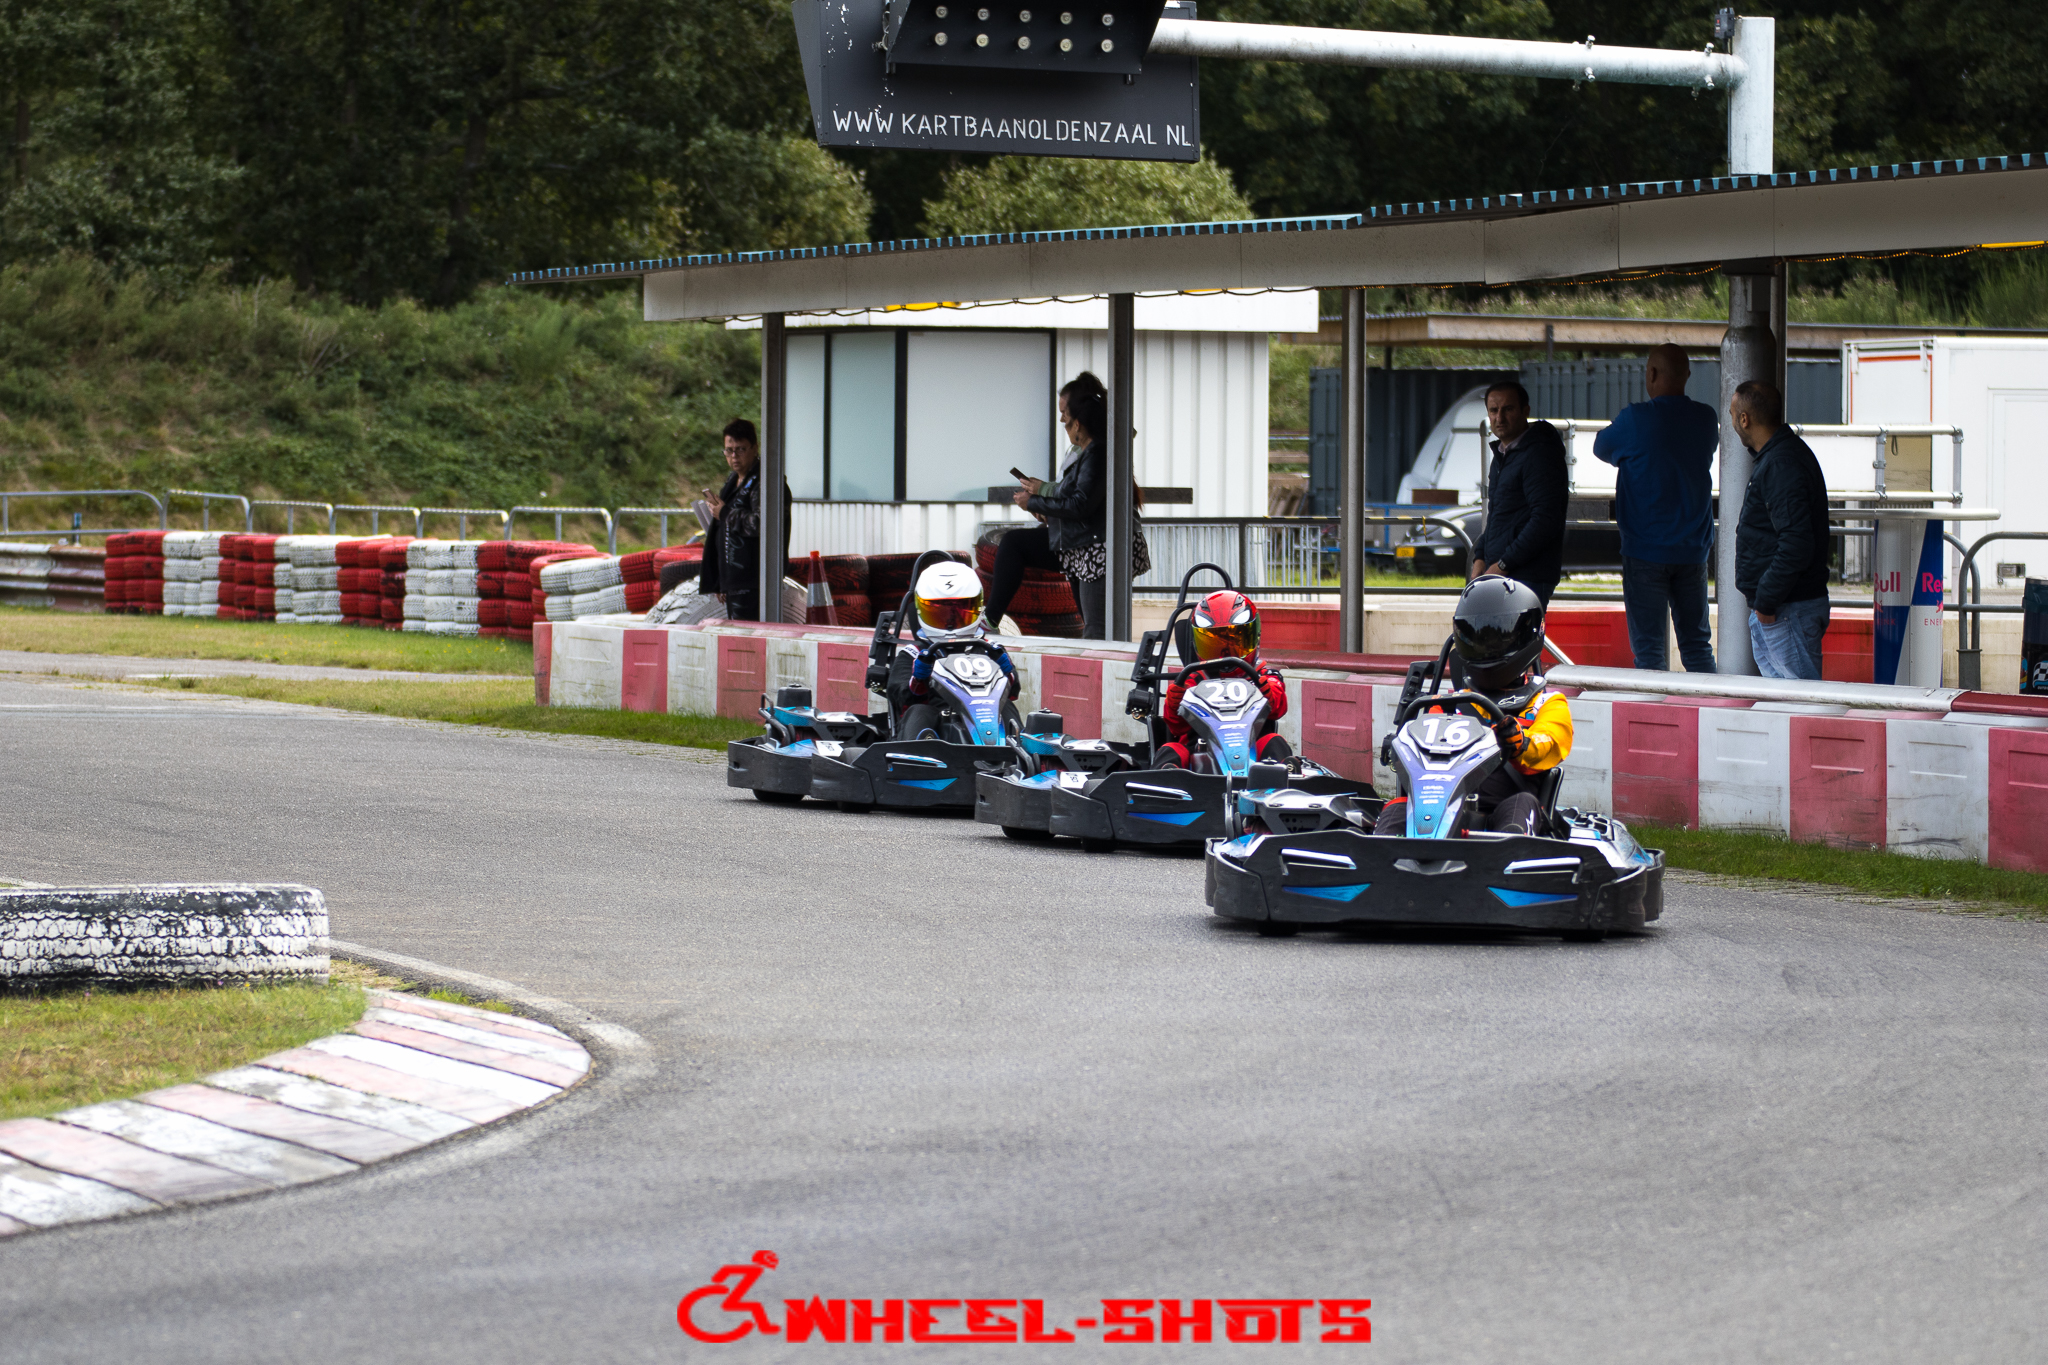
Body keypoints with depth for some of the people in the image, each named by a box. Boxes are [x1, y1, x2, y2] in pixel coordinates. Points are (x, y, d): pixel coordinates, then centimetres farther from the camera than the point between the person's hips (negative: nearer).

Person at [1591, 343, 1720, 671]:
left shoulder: (1636, 418, -13)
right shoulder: (1706, 419, 2)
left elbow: (1602, 448, 5)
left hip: (1646, 551, -5)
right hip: (1693, 550, 5)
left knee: (1648, 648, -1)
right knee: (1697, 645, 10)